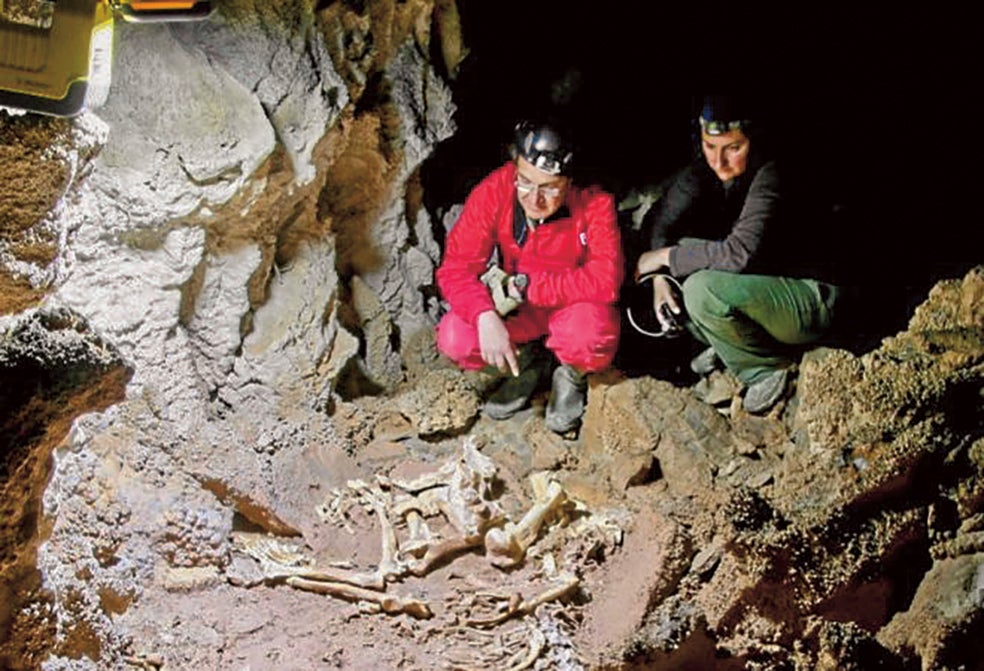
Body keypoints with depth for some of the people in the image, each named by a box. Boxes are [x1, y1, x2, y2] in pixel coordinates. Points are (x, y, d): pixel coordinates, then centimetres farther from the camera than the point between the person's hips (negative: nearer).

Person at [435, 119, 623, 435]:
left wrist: (529, 285, -28)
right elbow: (456, 268, -19)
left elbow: (606, 280, -33)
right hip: (516, 308, 3)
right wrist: (485, 317, -38)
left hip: (574, 305, -2)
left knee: (592, 331, -38)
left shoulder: (595, 203, -26)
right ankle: (522, 369, 10)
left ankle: (572, 376, 2)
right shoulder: (493, 192, -20)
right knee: (454, 338, -24)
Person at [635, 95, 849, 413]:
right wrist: (659, 276, -12)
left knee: (702, 290, -29)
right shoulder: (704, 172, -5)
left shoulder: (774, 175, -27)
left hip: (811, 300, -8)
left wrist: (666, 256, -23)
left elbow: (740, 253, -35)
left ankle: (770, 367, -6)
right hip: (762, 285, 8)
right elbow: (662, 220, 4)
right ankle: (723, 346, 9)